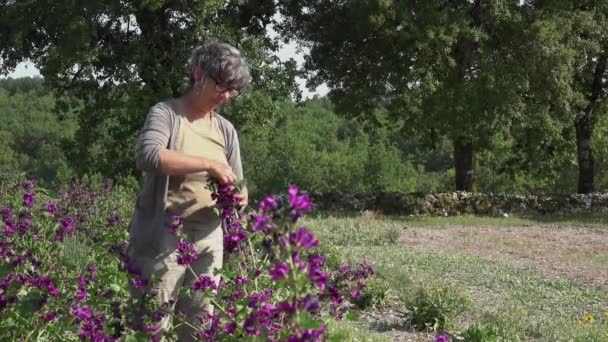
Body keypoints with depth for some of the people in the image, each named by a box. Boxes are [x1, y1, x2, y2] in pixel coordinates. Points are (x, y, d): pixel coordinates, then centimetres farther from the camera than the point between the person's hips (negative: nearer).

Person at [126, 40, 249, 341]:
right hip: (164, 237, -5)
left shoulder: (226, 130, 12)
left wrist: (239, 198, -9)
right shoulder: (166, 113, -5)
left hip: (208, 239, 6)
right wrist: (209, 164, -25)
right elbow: (147, 156, -24)